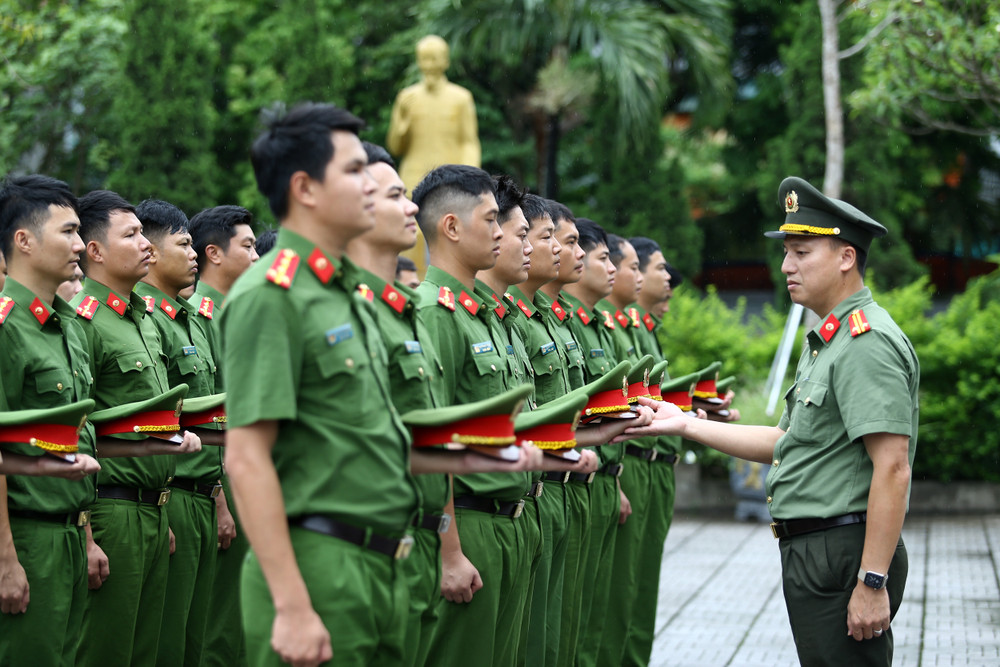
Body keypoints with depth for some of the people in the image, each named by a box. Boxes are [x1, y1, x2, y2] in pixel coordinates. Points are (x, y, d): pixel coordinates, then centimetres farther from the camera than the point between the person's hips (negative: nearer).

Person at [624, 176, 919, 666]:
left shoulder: (867, 342, -16)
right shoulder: (825, 340, 19)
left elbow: (892, 468, -23)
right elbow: (786, 442, 21)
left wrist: (873, 583, -26)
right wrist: (685, 424, 17)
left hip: (845, 553, -11)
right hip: (812, 551, 11)